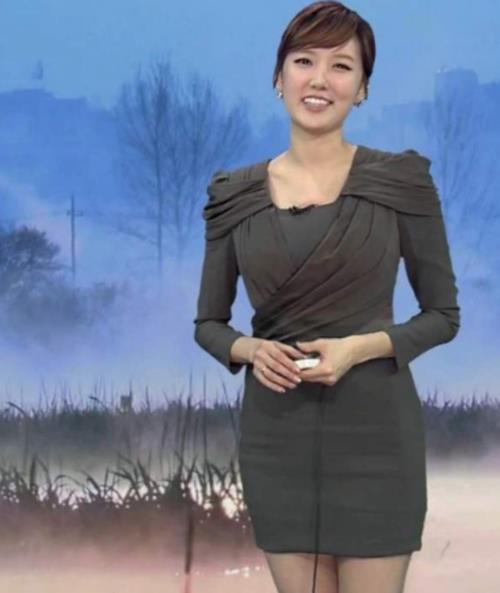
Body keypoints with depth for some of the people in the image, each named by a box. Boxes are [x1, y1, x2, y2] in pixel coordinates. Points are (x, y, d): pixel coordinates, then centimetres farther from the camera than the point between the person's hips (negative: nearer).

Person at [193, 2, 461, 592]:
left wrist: (362, 346, -16)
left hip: (374, 433, -2)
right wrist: (250, 350, -11)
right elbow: (208, 323, 10)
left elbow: (444, 314, 1)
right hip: (277, 437, 2)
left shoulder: (402, 180, -3)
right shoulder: (233, 195, 3)